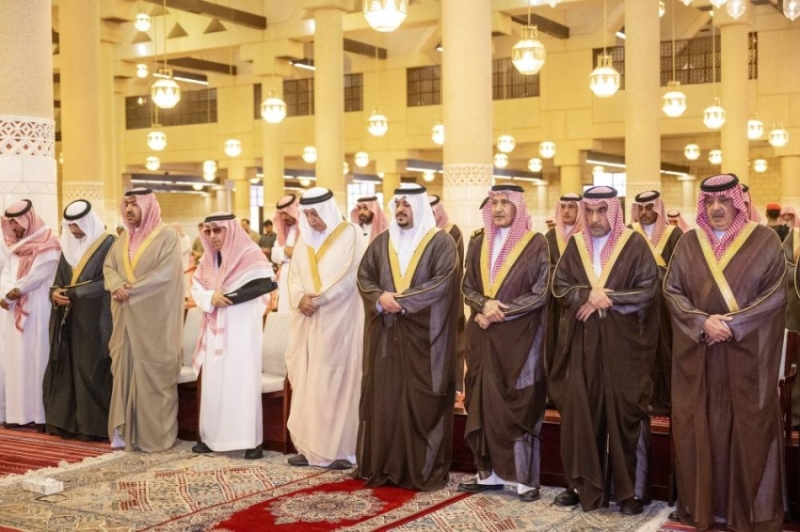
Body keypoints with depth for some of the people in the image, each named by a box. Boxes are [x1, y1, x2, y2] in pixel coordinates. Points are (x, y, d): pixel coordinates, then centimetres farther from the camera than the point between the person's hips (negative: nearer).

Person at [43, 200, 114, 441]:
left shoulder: (108, 244, -6)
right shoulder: (69, 246, 14)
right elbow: (60, 278, 16)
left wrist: (73, 292, -16)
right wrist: (55, 292, -5)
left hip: (94, 319, -6)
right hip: (68, 319, 6)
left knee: (91, 370, -5)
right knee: (65, 368, 5)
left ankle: (93, 426, 1)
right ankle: (65, 421, 11)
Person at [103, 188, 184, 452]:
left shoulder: (167, 236, -7)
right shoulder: (124, 238, 14)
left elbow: (165, 273, -16)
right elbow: (109, 266, 9)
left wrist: (131, 290, -16)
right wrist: (118, 286, -13)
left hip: (153, 319, -6)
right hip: (126, 317, 6)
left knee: (153, 375, -2)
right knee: (125, 371, 7)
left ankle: (154, 434, 5)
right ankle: (125, 430, 14)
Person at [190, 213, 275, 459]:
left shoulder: (251, 255, -7)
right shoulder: (207, 259, 12)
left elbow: (265, 286, -13)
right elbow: (196, 289, 8)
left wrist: (232, 295, -19)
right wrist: (211, 297, -13)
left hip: (242, 328, -5)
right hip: (215, 329, 6)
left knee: (243, 381, -7)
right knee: (213, 381, 6)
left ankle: (251, 440, -4)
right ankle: (211, 436, 14)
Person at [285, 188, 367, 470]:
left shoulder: (351, 235, -5)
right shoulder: (305, 238, 12)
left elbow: (348, 278, -13)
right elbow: (294, 275, 10)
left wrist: (317, 298, -14)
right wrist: (300, 298, -10)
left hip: (339, 322, -6)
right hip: (309, 324, 6)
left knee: (337, 383, -4)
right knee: (307, 384, 5)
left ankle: (341, 449, 2)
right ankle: (310, 447, 11)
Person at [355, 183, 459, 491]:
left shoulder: (441, 243, -3)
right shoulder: (381, 242, 12)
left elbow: (442, 283, -13)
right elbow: (364, 277, 9)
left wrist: (403, 301, -18)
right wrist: (380, 298, -12)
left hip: (423, 335, -4)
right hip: (385, 333, 4)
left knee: (422, 401, -1)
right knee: (383, 398, 6)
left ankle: (423, 470, 7)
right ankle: (382, 465, 15)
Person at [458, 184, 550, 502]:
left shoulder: (535, 243, -3)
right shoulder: (479, 244, 11)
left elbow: (540, 293, -7)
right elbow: (467, 288, 10)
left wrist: (502, 311, -14)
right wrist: (484, 305, -11)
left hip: (520, 336, -4)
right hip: (484, 336, 5)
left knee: (520, 403, -3)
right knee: (484, 401, 5)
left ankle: (524, 477, 4)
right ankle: (489, 472, 14)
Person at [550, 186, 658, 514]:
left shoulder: (634, 244, -2)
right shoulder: (575, 245, 9)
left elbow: (648, 291, -6)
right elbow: (560, 286, 5)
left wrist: (604, 299, -12)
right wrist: (588, 295, -14)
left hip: (623, 341, -3)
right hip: (581, 342, 3)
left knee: (623, 411, 0)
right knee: (579, 410, 3)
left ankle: (631, 490, 9)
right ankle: (582, 484, 14)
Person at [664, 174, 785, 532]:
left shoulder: (764, 240, 0)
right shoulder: (688, 243, 7)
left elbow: (777, 293, -5)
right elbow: (671, 290, 3)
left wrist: (734, 323, -14)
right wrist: (702, 322, -13)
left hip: (748, 352, -2)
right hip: (697, 352, 2)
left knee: (749, 430, 2)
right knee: (699, 429, 5)